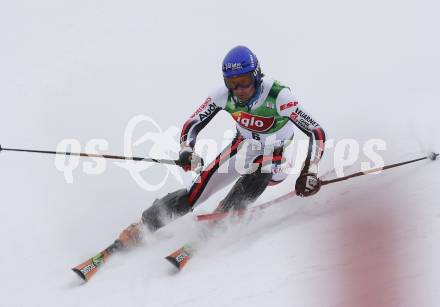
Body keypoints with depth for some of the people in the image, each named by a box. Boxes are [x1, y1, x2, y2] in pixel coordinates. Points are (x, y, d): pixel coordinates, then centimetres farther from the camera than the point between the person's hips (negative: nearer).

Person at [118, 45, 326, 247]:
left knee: (260, 171, -38)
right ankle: (144, 224, 0)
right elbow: (192, 125, -13)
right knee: (197, 190, -12)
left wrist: (309, 172, -43)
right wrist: (186, 151, -34)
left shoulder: (278, 96, -33)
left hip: (276, 157, -2)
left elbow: (317, 132, -31)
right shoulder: (224, 95, -21)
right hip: (243, 147, 3)